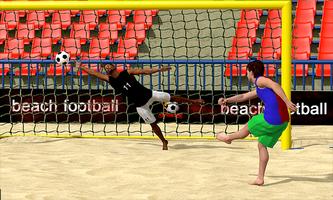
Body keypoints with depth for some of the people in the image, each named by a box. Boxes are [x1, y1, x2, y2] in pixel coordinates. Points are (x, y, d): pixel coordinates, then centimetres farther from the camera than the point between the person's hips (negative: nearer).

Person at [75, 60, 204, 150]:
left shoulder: (127, 72, -5)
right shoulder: (110, 80, -3)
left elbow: (145, 71, -8)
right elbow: (94, 73, 0)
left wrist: (160, 69, -17)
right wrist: (81, 67, 0)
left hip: (148, 94, 0)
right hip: (140, 105, 0)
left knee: (172, 98, 6)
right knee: (153, 124, 4)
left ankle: (192, 101, 22)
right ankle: (164, 142, 19)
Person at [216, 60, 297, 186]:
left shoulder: (260, 80, 0)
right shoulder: (259, 90, 30)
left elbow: (275, 85, -18)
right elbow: (243, 97, 41)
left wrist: (287, 102, -28)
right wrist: (227, 100, 32)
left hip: (271, 119, -9)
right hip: (283, 120, 9)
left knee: (248, 127, 17)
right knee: (262, 145, 19)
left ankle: (228, 138, 44)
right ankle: (260, 178, 19)